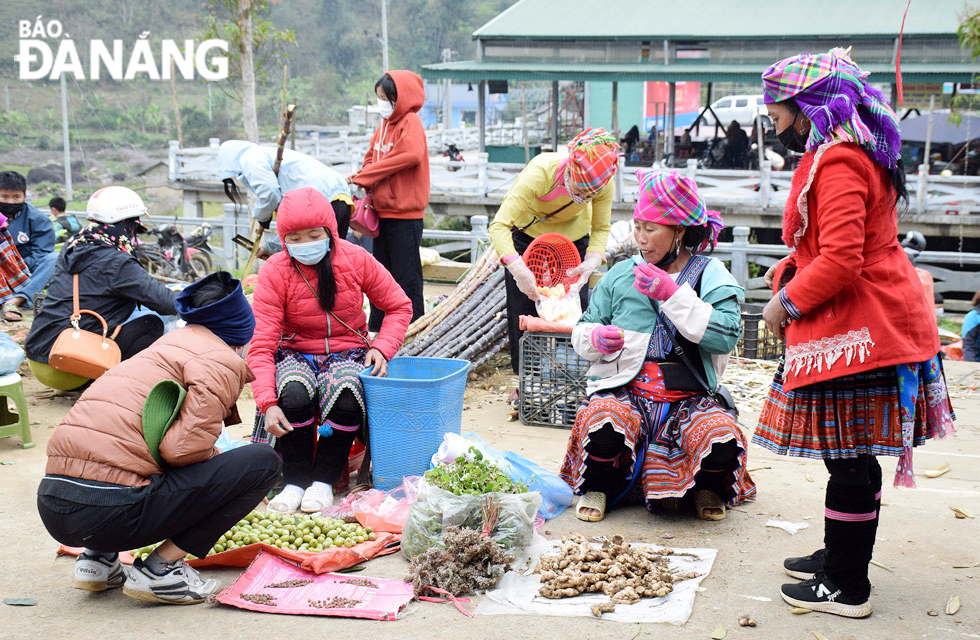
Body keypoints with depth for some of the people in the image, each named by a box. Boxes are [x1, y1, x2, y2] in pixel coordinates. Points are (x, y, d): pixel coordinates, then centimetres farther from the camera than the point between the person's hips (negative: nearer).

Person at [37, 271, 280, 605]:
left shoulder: (166, 344, 26)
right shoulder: (223, 361, 0)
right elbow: (184, 448, -13)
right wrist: (217, 457, 9)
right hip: (110, 511, -9)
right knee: (263, 462, 2)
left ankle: (97, 558, 17)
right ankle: (158, 570, -1)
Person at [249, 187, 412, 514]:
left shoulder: (355, 259, -6)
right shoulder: (274, 272, -11)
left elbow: (399, 306, 7)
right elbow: (261, 345, -15)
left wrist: (382, 348, -12)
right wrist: (268, 402, -29)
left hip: (347, 352, 1)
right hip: (295, 355, 0)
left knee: (346, 397, -34)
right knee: (294, 395, -35)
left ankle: (324, 480, -12)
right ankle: (295, 482, -13)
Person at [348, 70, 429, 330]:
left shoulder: (411, 122, -9)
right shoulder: (384, 126, 16)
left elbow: (410, 154, -25)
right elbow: (371, 159, 20)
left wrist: (363, 177, -18)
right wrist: (361, 179, -5)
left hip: (405, 213, -8)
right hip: (382, 212, 8)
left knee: (406, 276, -3)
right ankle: (377, 328, 21)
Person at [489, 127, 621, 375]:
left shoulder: (604, 183, -29)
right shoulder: (541, 172, -40)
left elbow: (601, 229, -11)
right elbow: (499, 226, -42)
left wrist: (592, 260, -31)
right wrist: (518, 269, -54)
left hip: (573, 236, 2)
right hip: (527, 232, -2)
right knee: (524, 312, -3)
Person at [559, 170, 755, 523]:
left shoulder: (710, 275, 5)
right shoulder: (621, 274, 12)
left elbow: (727, 335, -12)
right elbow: (582, 329, 18)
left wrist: (673, 295, -16)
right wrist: (595, 337, -8)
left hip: (690, 398, 0)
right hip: (626, 390, 1)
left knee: (723, 438, -30)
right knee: (602, 426, -34)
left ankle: (708, 488, 7)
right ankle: (597, 487, 1)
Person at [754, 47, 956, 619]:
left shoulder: (838, 162, -18)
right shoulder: (854, 152, 17)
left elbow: (840, 260, -25)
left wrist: (789, 300, -11)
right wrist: (791, 276, 12)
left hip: (856, 333, -11)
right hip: (868, 327, 11)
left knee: (848, 459, -2)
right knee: (852, 456, 19)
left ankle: (846, 588, 8)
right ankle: (842, 557, 31)